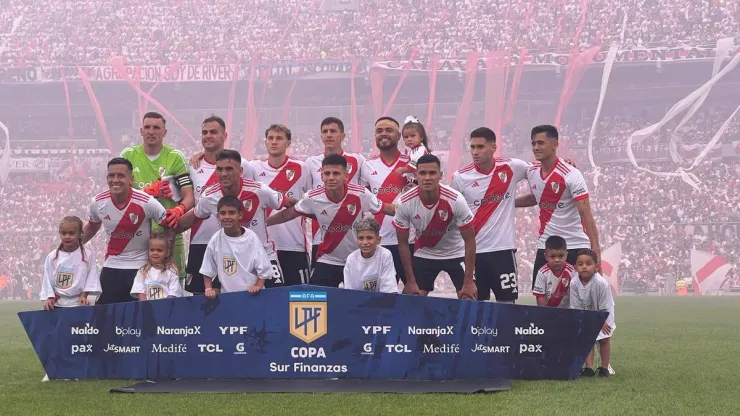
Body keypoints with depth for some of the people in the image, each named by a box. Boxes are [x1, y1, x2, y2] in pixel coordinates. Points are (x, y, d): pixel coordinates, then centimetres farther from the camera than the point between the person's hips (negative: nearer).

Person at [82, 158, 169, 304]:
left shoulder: (147, 202, -18)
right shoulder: (97, 203, -6)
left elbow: (169, 226, -7)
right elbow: (91, 227, 16)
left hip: (141, 267, -3)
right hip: (111, 267, 3)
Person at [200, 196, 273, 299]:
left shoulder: (251, 237, -8)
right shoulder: (215, 239, -2)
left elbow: (263, 268, -4)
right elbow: (207, 270, 9)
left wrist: (258, 286, -17)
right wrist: (208, 289, -1)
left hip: (251, 294, -2)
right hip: (227, 294, 2)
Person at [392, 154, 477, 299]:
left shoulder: (455, 200, -26)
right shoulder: (404, 203, -21)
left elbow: (469, 240, -17)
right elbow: (403, 242, -8)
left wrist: (468, 282, -18)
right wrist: (410, 281, -8)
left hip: (456, 254, -1)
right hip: (423, 255, 1)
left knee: (468, 300, -11)